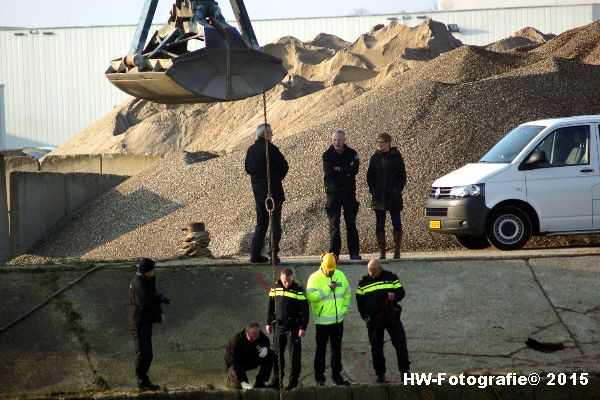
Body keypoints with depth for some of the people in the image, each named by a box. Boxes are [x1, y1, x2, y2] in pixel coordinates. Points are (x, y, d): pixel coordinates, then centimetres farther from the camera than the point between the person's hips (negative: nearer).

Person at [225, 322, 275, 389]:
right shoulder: (236, 340, -32)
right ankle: (231, 376, 10)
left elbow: (266, 341, 8)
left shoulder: (259, 335, -15)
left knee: (270, 355, -15)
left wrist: (265, 348, -20)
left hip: (251, 360, 6)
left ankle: (259, 383, -9)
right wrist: (243, 382, -40)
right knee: (238, 386, -29)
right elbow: (236, 363, -33)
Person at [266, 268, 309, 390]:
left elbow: (304, 310, -9)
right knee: (277, 354, 9)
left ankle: (294, 380, 8)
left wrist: (303, 327, -12)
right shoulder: (275, 289, 2)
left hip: (294, 327, -4)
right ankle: (277, 379, 18)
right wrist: (269, 323, 13)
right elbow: (271, 307, 13)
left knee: (295, 354, 1)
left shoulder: (298, 290, -10)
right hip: (279, 325, 4)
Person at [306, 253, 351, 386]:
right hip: (322, 321, -5)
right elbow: (310, 296, -22)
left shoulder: (340, 275, 6)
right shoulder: (314, 278, -10)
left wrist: (344, 308, 8)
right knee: (321, 350, -1)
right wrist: (327, 289, -23)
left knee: (337, 349, 13)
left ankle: (337, 375, 24)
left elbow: (347, 293, 18)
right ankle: (319, 377, 5)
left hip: (338, 320, 5)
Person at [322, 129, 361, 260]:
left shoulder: (351, 154, 5)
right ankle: (334, 253, -2)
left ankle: (354, 253, 2)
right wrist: (346, 171, -12)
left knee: (351, 222, 0)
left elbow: (354, 169, -10)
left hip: (349, 192, 1)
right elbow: (328, 172, -13)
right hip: (333, 192, -1)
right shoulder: (327, 155, 2)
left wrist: (338, 170, -14)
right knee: (334, 223, -4)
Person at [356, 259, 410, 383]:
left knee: (400, 343, -1)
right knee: (376, 347, 3)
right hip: (374, 319, 1)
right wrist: (365, 316, 4)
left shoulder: (390, 277, 2)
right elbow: (359, 300, 11)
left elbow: (401, 292, 5)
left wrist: (395, 296, -17)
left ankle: (404, 371, 9)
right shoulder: (364, 282, 5)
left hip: (391, 316, -1)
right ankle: (380, 374, 11)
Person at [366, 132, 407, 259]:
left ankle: (397, 250, 8)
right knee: (379, 224, 1)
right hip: (378, 196, 2)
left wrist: (397, 189, -9)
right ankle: (382, 250, 6)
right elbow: (369, 176, 10)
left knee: (396, 223, 1)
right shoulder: (375, 158, 6)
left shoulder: (396, 157, 0)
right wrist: (373, 190, -1)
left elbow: (402, 176, 1)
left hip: (394, 196, -2)